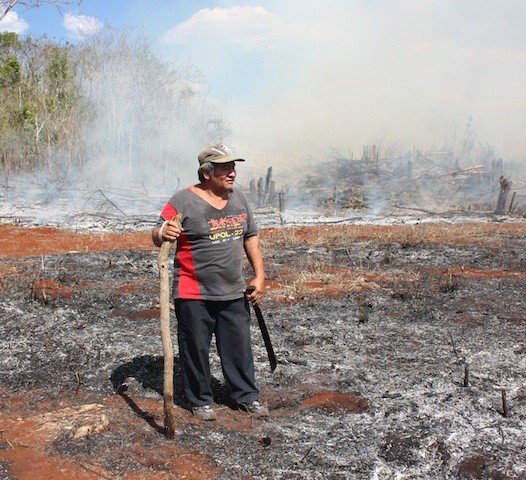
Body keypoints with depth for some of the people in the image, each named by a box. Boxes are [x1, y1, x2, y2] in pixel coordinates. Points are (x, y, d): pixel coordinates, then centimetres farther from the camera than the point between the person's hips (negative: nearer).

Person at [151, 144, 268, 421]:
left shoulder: (238, 199, 9)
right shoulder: (184, 201, -11)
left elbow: (251, 238, 16)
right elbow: (156, 237, -10)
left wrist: (259, 276, 10)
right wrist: (163, 234, -35)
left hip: (234, 293, 5)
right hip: (194, 294, -5)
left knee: (239, 347, 13)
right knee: (196, 349, 7)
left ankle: (247, 396, 29)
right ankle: (200, 401, 25)